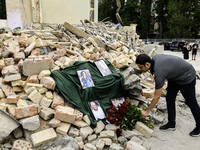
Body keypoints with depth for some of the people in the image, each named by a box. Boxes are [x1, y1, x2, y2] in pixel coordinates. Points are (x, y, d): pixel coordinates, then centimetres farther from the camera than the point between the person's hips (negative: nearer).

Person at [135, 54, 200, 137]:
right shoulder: (154, 58, -13)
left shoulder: (159, 72, -36)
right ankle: (171, 124, 16)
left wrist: (147, 111, -17)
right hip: (175, 75, 9)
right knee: (169, 98, 6)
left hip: (187, 77, -9)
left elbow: (157, 97, -28)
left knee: (191, 102, 4)